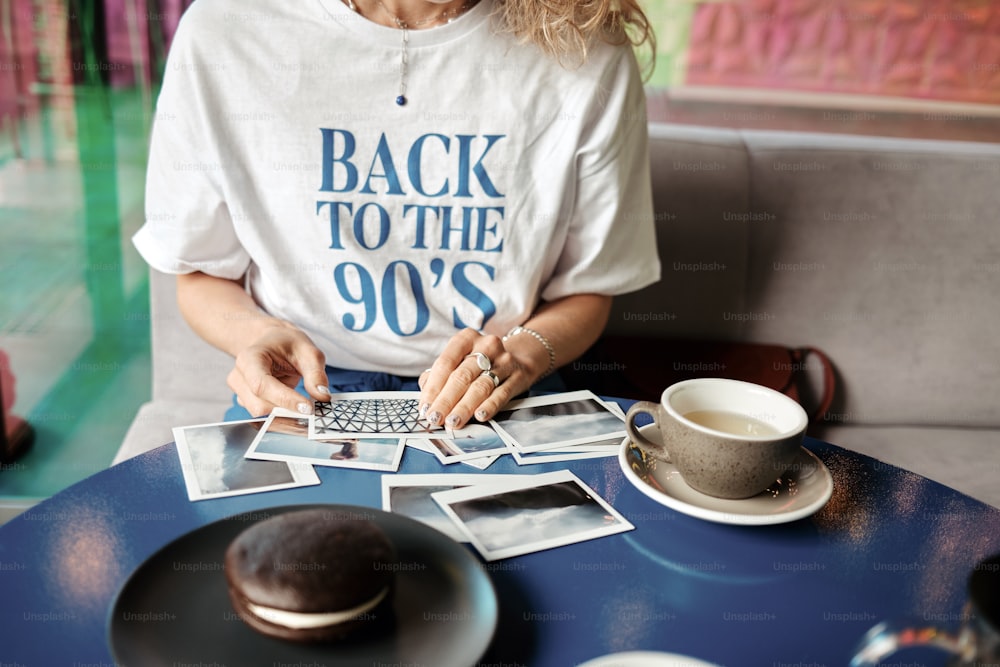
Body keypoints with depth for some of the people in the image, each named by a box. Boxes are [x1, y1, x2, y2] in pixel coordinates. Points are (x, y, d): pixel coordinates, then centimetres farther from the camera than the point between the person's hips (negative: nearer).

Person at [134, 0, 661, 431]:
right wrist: (256, 332, -13)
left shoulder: (590, 54, -4)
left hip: (492, 401, 0)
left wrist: (520, 354, -13)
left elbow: (587, 292, 6)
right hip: (299, 392, 1)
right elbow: (201, 274, 7)